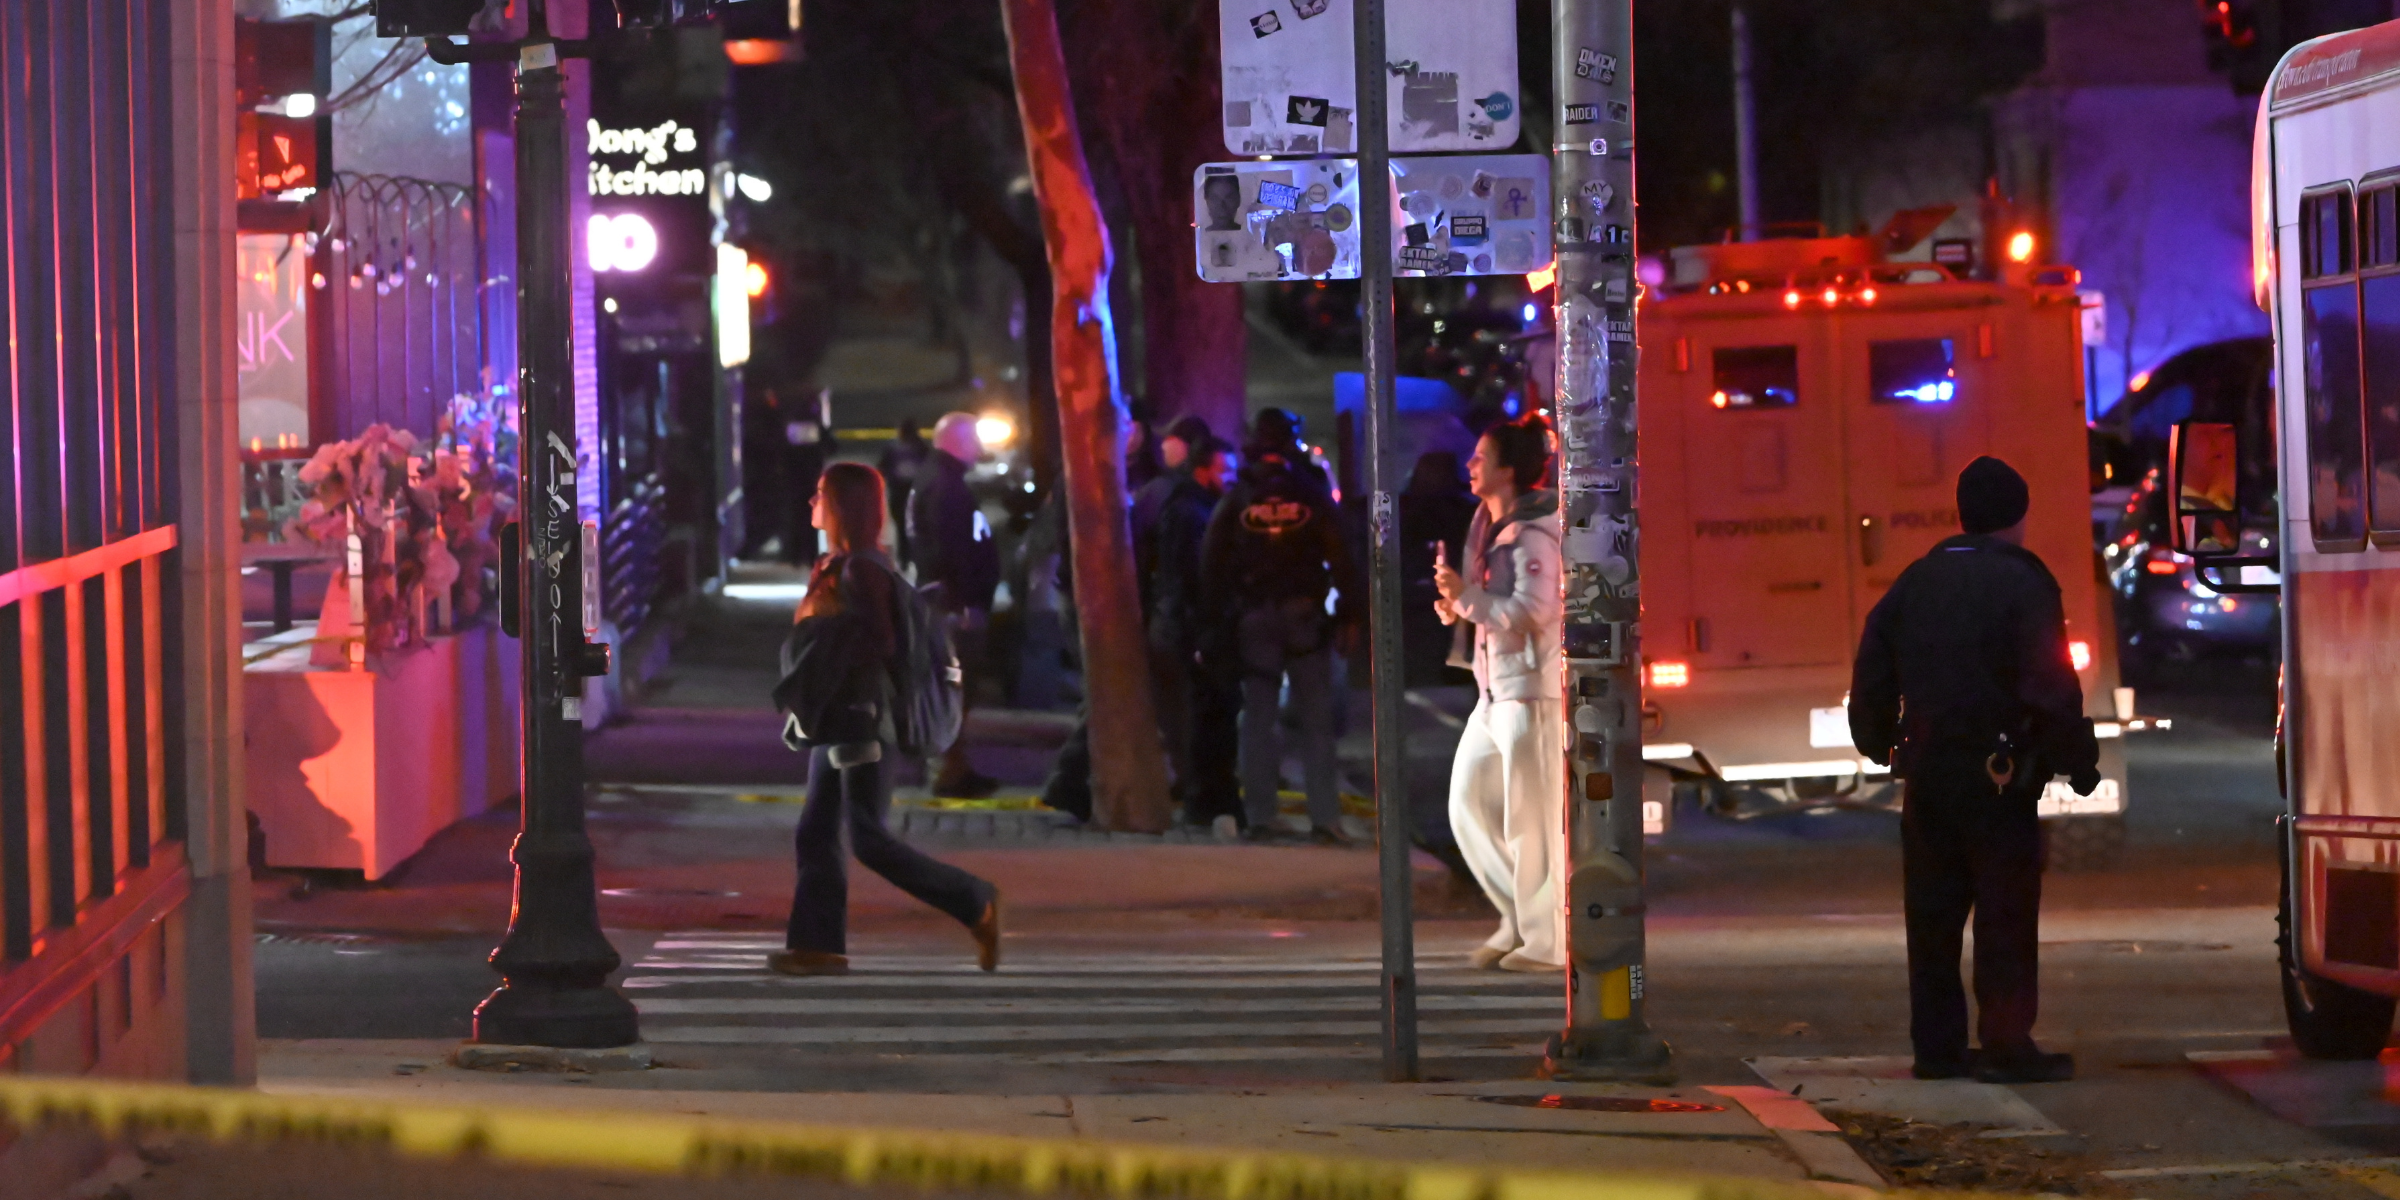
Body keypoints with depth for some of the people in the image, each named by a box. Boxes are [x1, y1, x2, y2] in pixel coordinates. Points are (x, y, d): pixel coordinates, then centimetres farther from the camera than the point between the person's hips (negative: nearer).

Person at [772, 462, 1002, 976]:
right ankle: (818, 945, 3)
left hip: (864, 716, -10)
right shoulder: (836, 565, 14)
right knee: (815, 834, 4)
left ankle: (975, 904, 0)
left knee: (869, 841, -9)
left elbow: (877, 646, -18)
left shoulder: (861, 570, -14)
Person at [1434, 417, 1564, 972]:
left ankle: (1548, 940, 2)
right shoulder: (1489, 528, 14)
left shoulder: (1533, 536, -15)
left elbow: (1529, 611, -25)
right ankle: (1520, 919, 19)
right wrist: (1459, 611, 6)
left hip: (1533, 686, -10)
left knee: (1533, 816, -5)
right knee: (1469, 801, 10)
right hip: (1496, 690, 10)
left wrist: (1466, 594, -19)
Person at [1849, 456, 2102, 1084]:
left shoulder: (1914, 583, 9)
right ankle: (2007, 1046, -6)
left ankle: (1936, 1045, 14)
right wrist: (2078, 763, -5)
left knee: (1932, 914, 11)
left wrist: (1881, 748, 27)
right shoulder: (2022, 585, -10)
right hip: (1997, 773, -6)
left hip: (1926, 771, 6)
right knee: (2006, 913, -3)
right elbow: (2051, 690, -14)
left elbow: (1871, 678, 15)